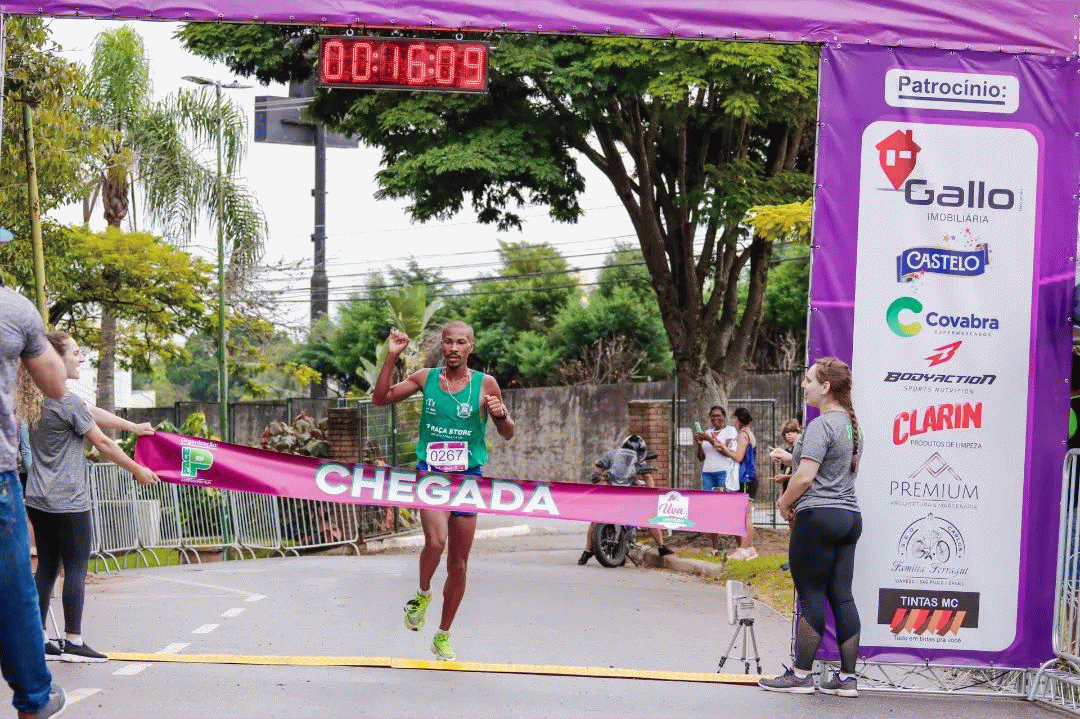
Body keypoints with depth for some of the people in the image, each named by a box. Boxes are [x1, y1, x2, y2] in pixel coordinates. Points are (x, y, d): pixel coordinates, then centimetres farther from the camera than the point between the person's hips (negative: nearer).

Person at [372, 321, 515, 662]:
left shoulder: (485, 384, 0)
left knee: (458, 564, 7)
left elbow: (508, 434, 5)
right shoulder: (426, 378, 3)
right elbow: (380, 398, 3)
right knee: (435, 541, -27)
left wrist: (500, 414, -18)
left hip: (468, 477, 1)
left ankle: (443, 635, 24)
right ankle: (422, 593, 4)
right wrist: (392, 357, -7)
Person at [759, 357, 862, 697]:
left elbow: (805, 477, -19)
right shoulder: (850, 423, 16)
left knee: (811, 596, -3)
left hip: (818, 515, -9)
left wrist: (784, 503, -1)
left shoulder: (821, 425, -13)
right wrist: (793, 458, 20)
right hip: (850, 516, 9)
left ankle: (800, 675, 1)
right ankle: (847, 677, 7)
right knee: (842, 596, 7)